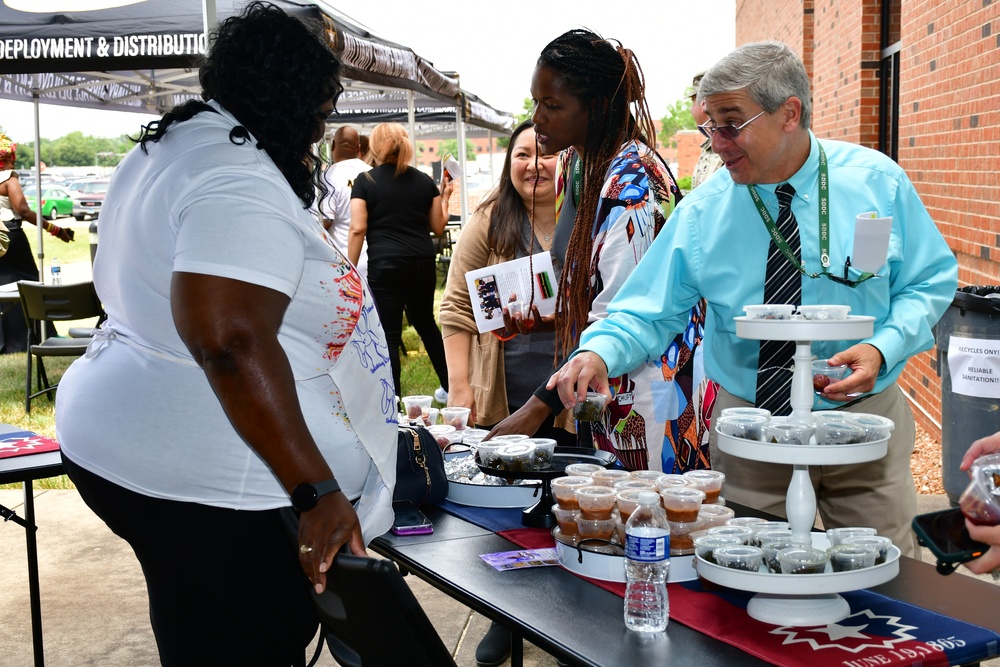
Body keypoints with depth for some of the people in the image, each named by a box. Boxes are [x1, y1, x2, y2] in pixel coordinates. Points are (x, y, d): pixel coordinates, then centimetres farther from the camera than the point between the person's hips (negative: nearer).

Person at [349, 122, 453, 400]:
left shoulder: (365, 181, -1)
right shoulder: (424, 181, 9)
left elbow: (358, 228, -8)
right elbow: (438, 227, 13)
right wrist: (445, 196, 27)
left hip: (384, 265, -4)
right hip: (423, 263, 4)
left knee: (389, 335, 0)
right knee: (425, 322, 22)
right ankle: (450, 387, 30)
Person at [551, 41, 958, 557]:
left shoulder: (878, 183, -6)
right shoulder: (702, 211, -7)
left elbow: (931, 282, 1)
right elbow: (648, 310, -7)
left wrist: (884, 348, -16)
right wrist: (599, 352, -27)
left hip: (864, 422, 1)